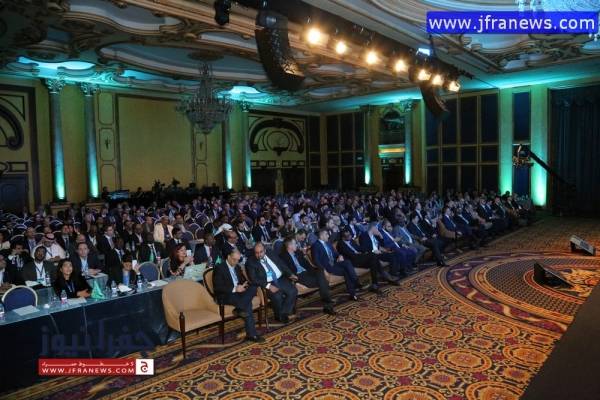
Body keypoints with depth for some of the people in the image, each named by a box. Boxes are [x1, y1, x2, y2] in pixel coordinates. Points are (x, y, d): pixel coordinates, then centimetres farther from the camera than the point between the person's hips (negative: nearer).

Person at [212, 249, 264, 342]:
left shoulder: (237, 267, 17)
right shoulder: (219, 267, -7)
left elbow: (243, 280, 20)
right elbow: (218, 287, -16)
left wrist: (243, 285, -6)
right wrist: (234, 289, -24)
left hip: (238, 291, 8)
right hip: (225, 295, -8)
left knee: (253, 288, -23)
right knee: (248, 304, -32)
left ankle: (240, 309, -34)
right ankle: (251, 334, -26)